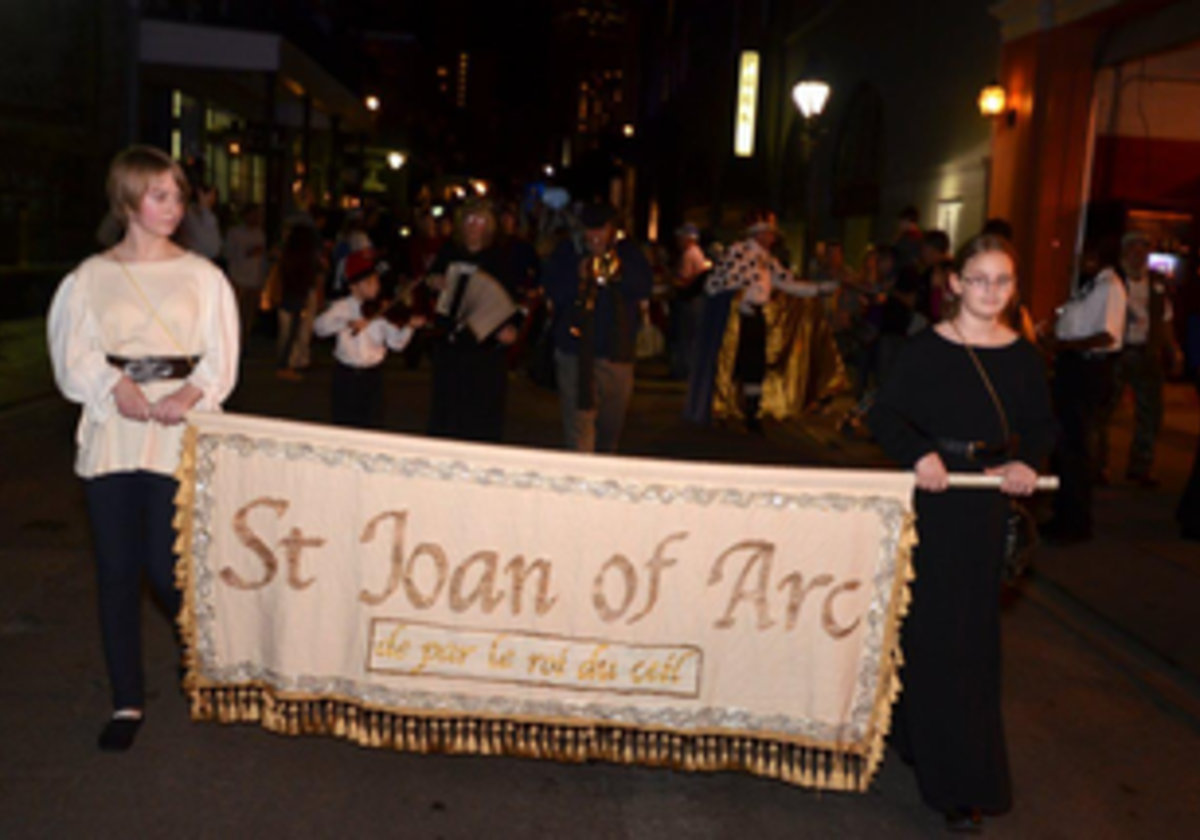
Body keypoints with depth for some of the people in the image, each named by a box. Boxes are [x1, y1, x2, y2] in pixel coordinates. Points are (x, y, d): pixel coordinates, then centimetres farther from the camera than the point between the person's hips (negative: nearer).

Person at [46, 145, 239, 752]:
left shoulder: (202, 276, 7)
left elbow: (221, 360, 2)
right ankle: (127, 702, 17)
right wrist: (117, 385, -16)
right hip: (110, 432, 1)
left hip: (181, 434, -1)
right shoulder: (89, 278, 7)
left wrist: (190, 393, -16)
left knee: (167, 566, -5)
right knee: (117, 570, 4)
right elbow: (72, 359, 2)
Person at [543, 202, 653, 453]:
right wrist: (579, 278, -20)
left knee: (611, 426, 15)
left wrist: (618, 270, -18)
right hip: (575, 350, -2)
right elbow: (552, 291, -4)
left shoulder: (628, 251, 8)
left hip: (617, 352, 3)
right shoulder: (566, 251, 5)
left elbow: (644, 289, -4)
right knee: (578, 421, -12)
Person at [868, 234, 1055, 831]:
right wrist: (918, 454, -24)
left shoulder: (1021, 355, 4)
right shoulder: (927, 349, -6)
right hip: (929, 497, -3)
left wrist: (1027, 462, -9)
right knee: (927, 628, 2)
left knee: (970, 633, 10)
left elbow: (1041, 424, 12)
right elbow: (885, 415, -6)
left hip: (987, 504, 3)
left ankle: (964, 785, 22)